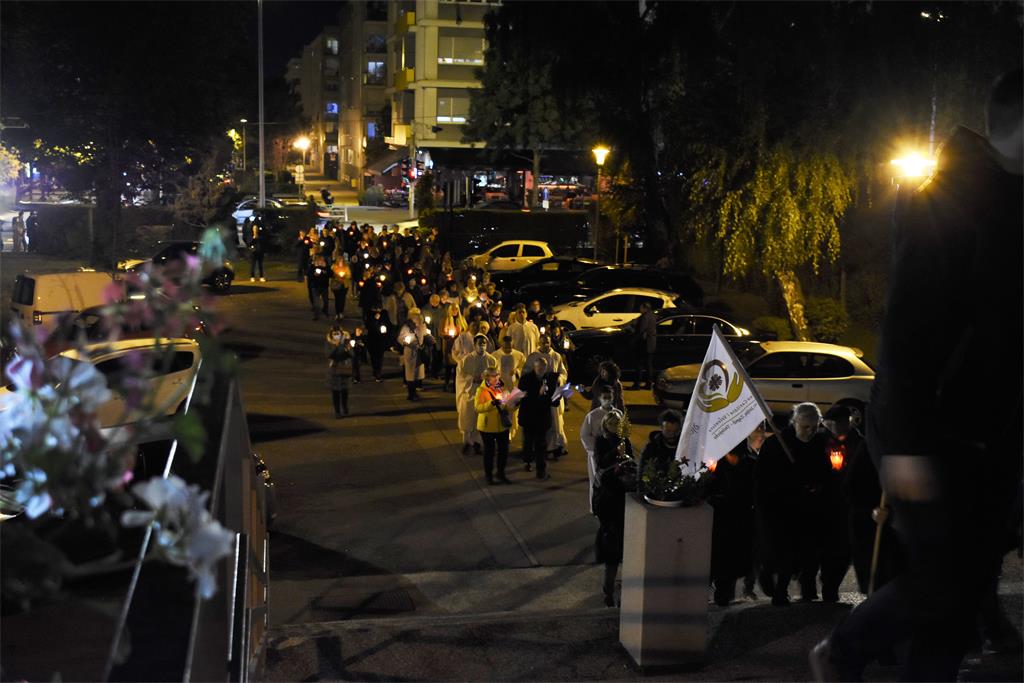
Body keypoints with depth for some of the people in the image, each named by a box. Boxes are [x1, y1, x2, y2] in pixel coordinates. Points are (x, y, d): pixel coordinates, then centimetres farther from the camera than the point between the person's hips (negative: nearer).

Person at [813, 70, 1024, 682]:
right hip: (934, 434, -8)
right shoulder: (943, 202, -13)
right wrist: (905, 443, -23)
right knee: (943, 580, -5)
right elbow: (907, 327, -19)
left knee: (968, 586, 9)